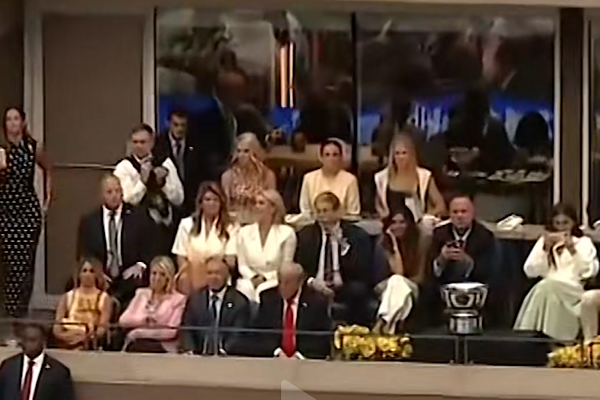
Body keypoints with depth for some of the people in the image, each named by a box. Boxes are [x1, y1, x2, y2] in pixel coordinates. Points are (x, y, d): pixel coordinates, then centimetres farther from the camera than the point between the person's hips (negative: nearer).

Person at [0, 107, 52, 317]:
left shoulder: (33, 148, 6)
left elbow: (47, 170, 24)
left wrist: (48, 194, 18)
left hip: (29, 207, 2)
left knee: (26, 257, -3)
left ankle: (22, 305, 4)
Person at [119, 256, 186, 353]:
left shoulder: (178, 299, 5)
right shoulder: (141, 294, 18)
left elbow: (172, 331, -6)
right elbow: (123, 320, 9)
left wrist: (141, 332, -8)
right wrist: (143, 319, -5)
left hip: (162, 347, -3)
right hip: (136, 343, 3)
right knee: (134, 349, -31)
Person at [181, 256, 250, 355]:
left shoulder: (240, 301, 3)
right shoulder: (195, 299, 14)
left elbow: (238, 334, -4)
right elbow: (187, 330, 8)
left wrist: (223, 351, -19)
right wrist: (190, 350, -10)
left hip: (228, 357, -2)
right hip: (199, 356, 2)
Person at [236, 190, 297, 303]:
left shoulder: (287, 233, 2)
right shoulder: (244, 232, 11)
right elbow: (242, 265, 9)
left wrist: (264, 278, -12)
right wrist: (253, 277, -11)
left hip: (273, 281, -2)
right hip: (250, 280, 2)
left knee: (262, 291, -35)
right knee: (246, 289, -33)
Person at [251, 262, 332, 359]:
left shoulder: (316, 301, 1)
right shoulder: (268, 298, 7)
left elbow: (323, 339, -2)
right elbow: (259, 334, 5)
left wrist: (298, 356, -13)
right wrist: (277, 353, -10)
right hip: (273, 359, 1)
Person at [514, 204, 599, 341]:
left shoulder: (584, 242, 11)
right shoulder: (544, 241, 17)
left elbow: (590, 271, -5)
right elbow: (530, 271, 6)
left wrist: (573, 250, -14)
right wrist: (545, 249, -6)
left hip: (575, 292, -2)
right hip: (547, 290, 2)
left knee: (549, 286, -33)